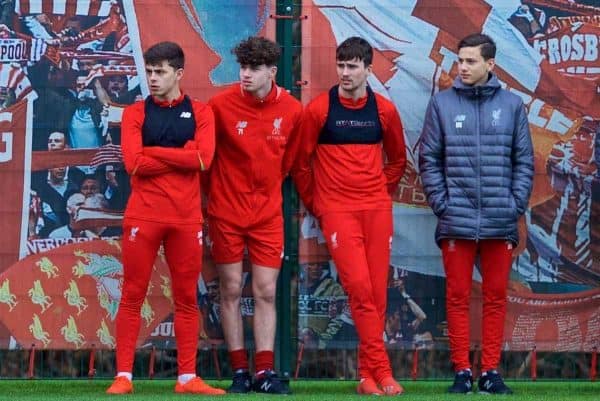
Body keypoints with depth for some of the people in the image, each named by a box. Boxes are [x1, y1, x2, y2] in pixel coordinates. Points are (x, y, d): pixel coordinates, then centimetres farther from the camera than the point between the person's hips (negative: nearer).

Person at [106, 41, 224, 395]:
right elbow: (134, 163, -8)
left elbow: (204, 158, -9)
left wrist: (153, 152, -7)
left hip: (187, 217, 1)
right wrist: (182, 156, -8)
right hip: (143, 216, -1)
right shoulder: (136, 113, 6)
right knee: (133, 295, -1)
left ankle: (188, 377, 10)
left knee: (187, 297, 4)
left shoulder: (200, 113, 8)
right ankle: (124, 376, 1)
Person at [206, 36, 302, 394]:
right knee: (231, 290, 3)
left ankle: (265, 371, 4)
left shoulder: (292, 110, -3)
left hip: (268, 212, 2)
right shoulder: (222, 104, -11)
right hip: (227, 210, -2)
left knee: (266, 292, 1)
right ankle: (240, 371, 9)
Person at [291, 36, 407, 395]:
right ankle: (381, 371, -11)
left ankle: (368, 373, 10)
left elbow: (397, 159, 21)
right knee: (359, 287, -14)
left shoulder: (385, 110, 6)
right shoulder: (319, 109, -2)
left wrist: (382, 193, 14)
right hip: (337, 209, -3)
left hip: (377, 208, 3)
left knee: (377, 290, 1)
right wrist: (314, 204, 8)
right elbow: (301, 161, 6)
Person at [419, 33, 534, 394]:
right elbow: (429, 158, 3)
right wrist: (441, 203, -5)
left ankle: (491, 371, 14)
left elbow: (524, 160, 7)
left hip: (501, 222, 1)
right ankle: (462, 371, 10)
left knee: (496, 297, 6)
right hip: (457, 220, -1)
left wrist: (517, 204, -2)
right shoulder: (442, 103, 3)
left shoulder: (512, 105, 5)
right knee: (458, 296, 3)